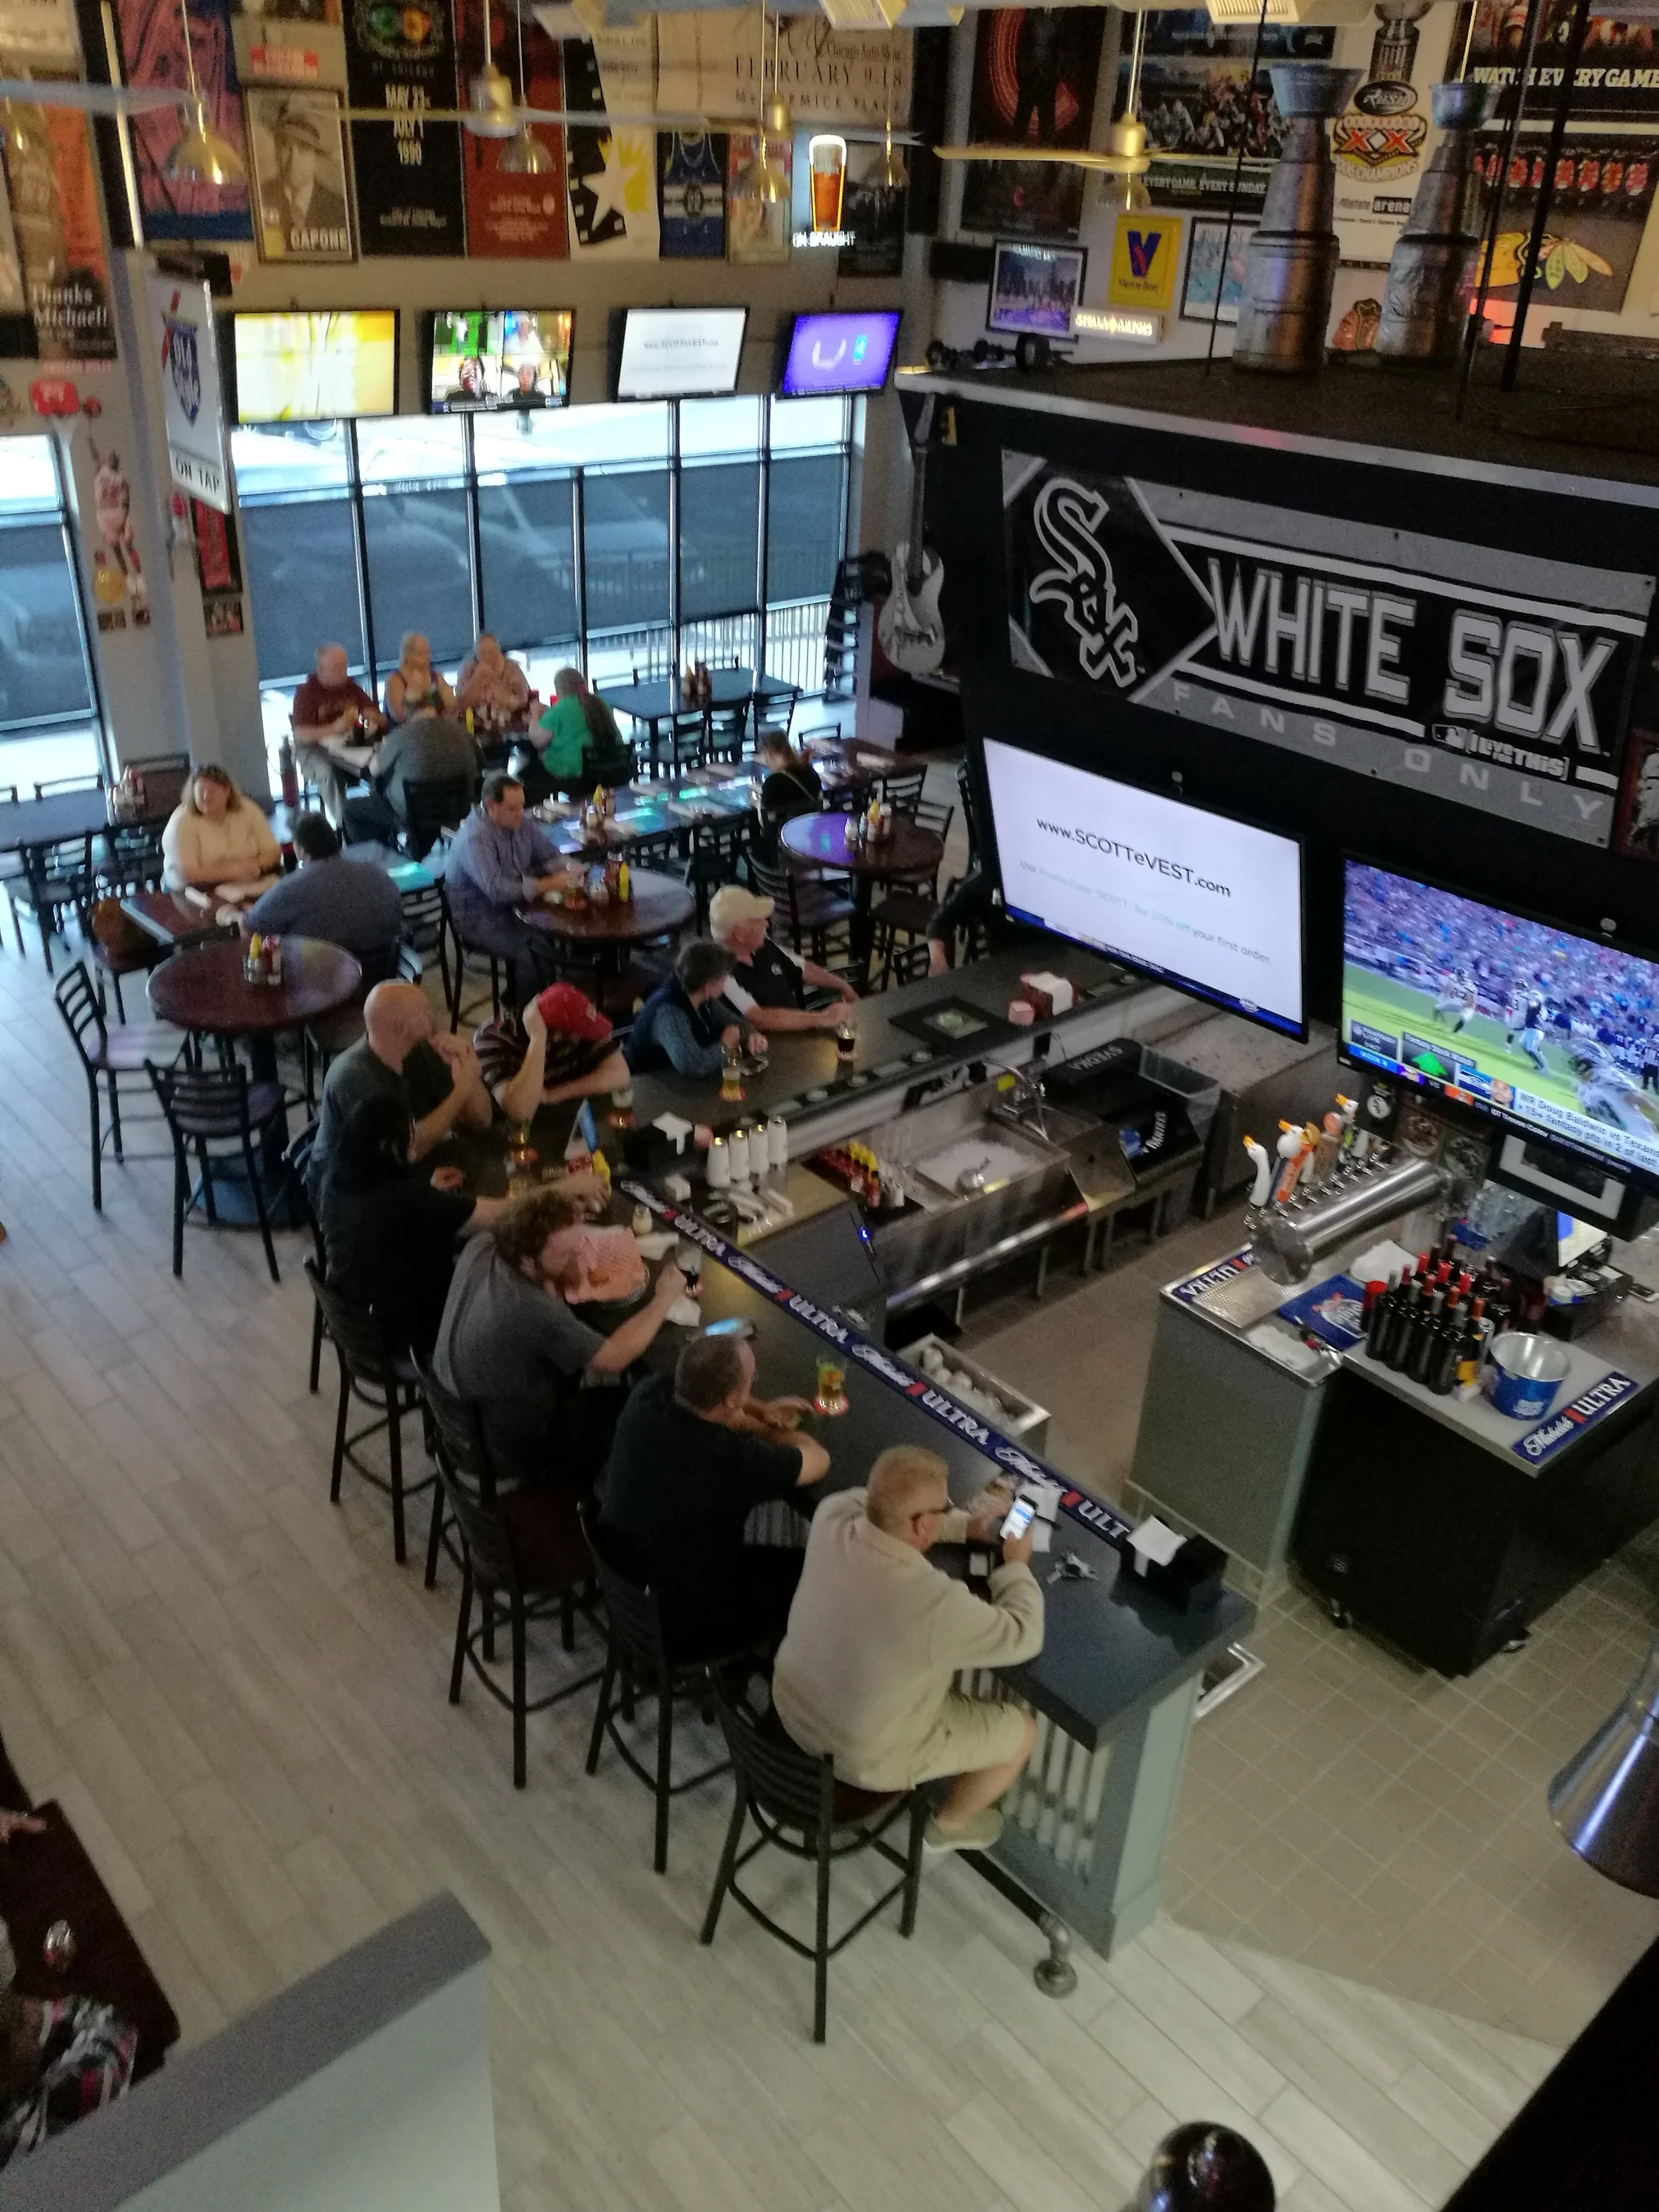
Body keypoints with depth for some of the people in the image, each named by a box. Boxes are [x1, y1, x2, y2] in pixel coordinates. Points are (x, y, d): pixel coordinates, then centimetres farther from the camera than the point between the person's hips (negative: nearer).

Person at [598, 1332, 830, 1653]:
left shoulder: (649, 1393, -19)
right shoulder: (737, 1460, -36)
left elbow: (703, 1389, 8)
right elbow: (818, 1461, -15)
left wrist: (761, 1410, -3)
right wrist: (757, 1428, -2)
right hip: (683, 1626, -6)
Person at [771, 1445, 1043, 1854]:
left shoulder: (832, 1519, -22)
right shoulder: (935, 1605, -38)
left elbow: (889, 1511, 3)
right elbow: (1023, 1637, -19)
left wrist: (966, 1526, 1)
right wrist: (1017, 1565, -3)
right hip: (865, 1757, -6)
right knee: (1021, 1732, 14)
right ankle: (949, 1825, 39)